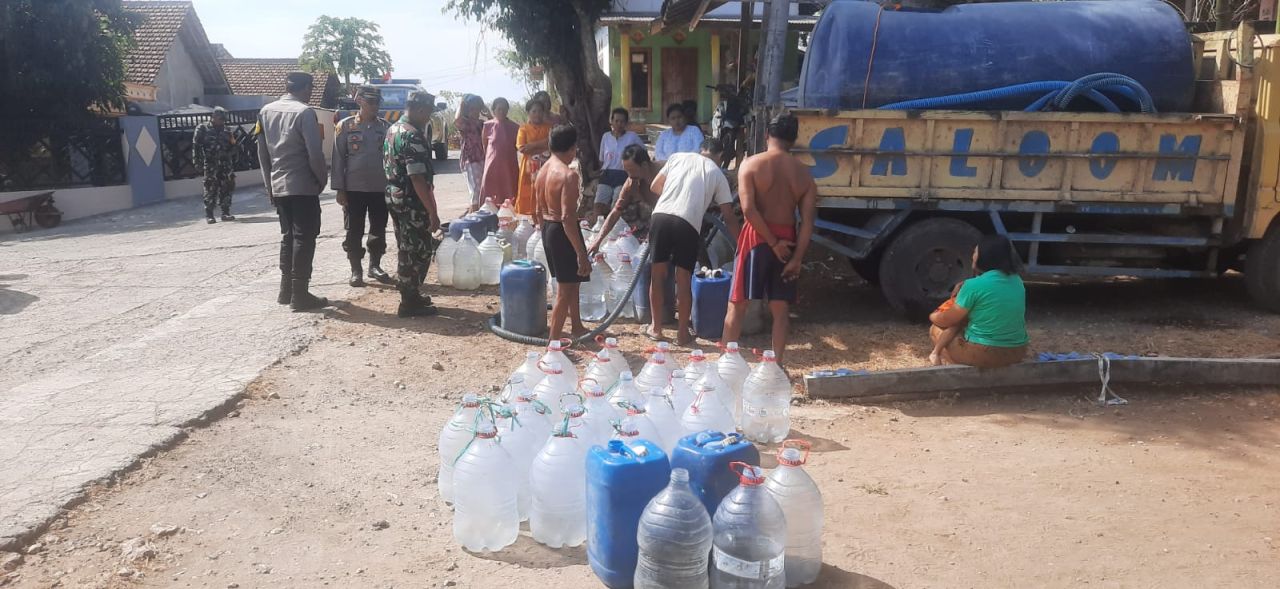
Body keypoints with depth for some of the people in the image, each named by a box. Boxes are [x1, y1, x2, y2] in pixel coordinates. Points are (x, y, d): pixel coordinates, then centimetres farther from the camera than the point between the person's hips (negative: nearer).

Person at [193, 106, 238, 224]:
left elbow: (232, 146, 20)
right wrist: (198, 162, -8)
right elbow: (196, 146, -2)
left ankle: (226, 213, 11)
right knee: (210, 189, -4)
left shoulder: (226, 130, 14)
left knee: (227, 188, 3)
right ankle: (209, 215, 0)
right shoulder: (202, 128, 0)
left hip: (226, 164, 4)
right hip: (210, 164, -4)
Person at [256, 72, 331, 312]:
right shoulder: (304, 112, -12)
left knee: (288, 236, 16)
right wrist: (322, 179, -1)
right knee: (304, 238, -3)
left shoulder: (265, 112, 10)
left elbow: (262, 152, 13)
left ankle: (286, 290, 19)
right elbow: (315, 152, -16)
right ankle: (299, 295, -3)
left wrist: (269, 183, 19)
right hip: (303, 186, -7)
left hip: (278, 186, 7)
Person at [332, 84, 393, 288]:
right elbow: (338, 158, -2)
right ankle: (355, 271, 13)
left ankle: (375, 265, 25)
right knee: (354, 231, 3)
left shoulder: (386, 127, 5)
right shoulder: (345, 126, -1)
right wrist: (339, 189, -6)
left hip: (380, 188, 2)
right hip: (354, 188, -2)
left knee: (379, 229, 9)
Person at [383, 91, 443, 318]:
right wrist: (432, 212, -21)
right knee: (419, 251, -1)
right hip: (412, 203, -10)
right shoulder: (413, 136, -20)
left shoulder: (392, 130, 12)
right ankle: (410, 303, 4)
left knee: (406, 249, 18)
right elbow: (417, 178, -24)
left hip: (394, 198, 10)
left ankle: (410, 294, 29)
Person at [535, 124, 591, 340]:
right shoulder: (568, 175, -20)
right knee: (565, 290, 1)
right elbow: (567, 217, -26)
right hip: (563, 232, -9)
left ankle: (576, 327, 38)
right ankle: (554, 340, 6)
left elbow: (539, 212, 14)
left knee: (571, 282, 24)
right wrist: (581, 253, -24)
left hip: (548, 229, 9)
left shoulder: (543, 171, 8)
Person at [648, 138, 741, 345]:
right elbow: (729, 216, 14)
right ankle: (682, 333, 18)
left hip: (660, 217, 2)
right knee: (684, 280, 9)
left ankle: (656, 328, 25)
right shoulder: (717, 174, 17)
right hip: (687, 224, -2)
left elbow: (655, 187, 23)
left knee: (657, 275, 14)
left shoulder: (678, 157, 21)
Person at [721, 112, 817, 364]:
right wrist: (797, 258, -5)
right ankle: (777, 365, 11)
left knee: (737, 304, 6)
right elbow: (808, 221, -5)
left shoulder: (751, 164, -8)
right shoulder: (803, 173, 1)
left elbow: (749, 209, -18)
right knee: (781, 308, 9)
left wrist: (773, 242, -12)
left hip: (756, 237, -2)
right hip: (787, 240, 3)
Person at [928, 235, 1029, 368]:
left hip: (983, 354, -6)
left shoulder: (974, 285, -16)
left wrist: (933, 316, 17)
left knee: (936, 329, 17)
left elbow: (946, 321, -5)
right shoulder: (1017, 280, 4)